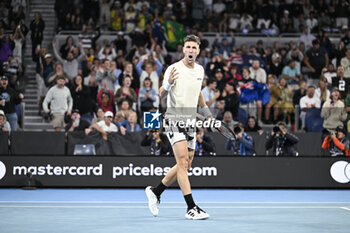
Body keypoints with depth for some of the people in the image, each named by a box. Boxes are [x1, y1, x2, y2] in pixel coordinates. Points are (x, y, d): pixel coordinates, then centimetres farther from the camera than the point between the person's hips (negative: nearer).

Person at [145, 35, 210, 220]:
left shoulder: (200, 70, 11)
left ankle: (155, 191, 28)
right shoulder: (174, 69, -10)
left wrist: (208, 114, 30)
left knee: (185, 166, 10)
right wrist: (168, 84, -35)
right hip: (174, 119, -7)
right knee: (183, 163, -17)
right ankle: (191, 208, -21)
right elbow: (161, 93, -14)